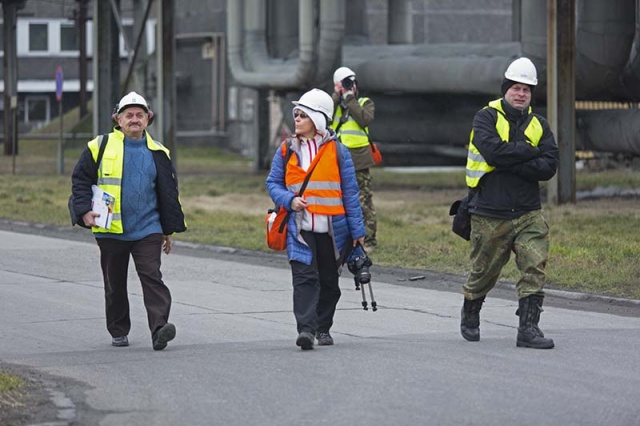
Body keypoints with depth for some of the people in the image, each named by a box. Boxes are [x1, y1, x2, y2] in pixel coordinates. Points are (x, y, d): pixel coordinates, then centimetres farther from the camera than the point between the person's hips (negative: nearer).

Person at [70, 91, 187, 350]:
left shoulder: (158, 153, 8)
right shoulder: (101, 146, 2)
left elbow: (168, 193, 13)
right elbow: (80, 180, 4)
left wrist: (169, 229, 12)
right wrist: (85, 211, -9)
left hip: (147, 230, 0)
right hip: (110, 231, 0)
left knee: (152, 278, -14)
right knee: (115, 284, 10)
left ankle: (159, 329, -24)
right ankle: (118, 331, 24)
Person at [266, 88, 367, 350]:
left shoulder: (337, 150, 3)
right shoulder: (287, 149, 8)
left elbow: (350, 191, 4)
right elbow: (273, 183, 12)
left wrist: (357, 230, 2)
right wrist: (289, 200, -10)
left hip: (332, 227, 0)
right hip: (299, 227, 0)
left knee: (329, 280, 10)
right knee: (304, 277, -14)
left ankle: (323, 328, 24)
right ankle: (305, 329, -22)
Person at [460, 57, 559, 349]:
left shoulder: (538, 125, 9)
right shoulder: (486, 118, -2)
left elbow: (549, 167, -5)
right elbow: (494, 151, -22)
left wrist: (511, 163, -15)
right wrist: (529, 150, -11)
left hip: (528, 213, 3)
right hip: (489, 214, -3)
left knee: (535, 268, -12)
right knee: (483, 273, 10)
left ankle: (528, 328, -11)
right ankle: (470, 316, 36)